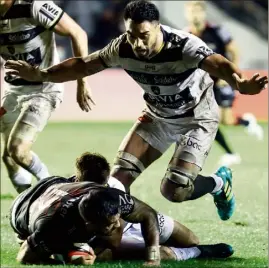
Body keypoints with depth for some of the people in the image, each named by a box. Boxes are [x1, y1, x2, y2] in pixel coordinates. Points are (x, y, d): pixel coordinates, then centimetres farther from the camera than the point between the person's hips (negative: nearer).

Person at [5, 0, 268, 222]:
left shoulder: (183, 46, -37)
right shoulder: (122, 48, -22)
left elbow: (218, 64, -55)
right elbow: (83, 65, -5)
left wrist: (241, 84, -77)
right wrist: (41, 75, -10)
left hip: (197, 118, -5)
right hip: (158, 116, 5)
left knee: (174, 190, -15)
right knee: (119, 176, -4)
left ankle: (219, 184, 15)